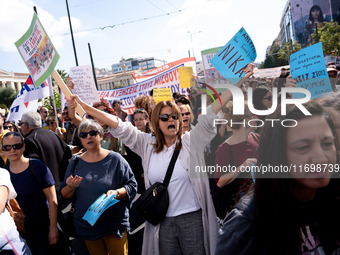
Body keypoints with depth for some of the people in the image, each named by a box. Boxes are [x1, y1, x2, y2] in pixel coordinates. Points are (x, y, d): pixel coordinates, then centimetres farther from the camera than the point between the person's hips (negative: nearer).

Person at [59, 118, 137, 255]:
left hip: (114, 224, -2)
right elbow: (64, 195, 6)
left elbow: (132, 185, -5)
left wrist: (117, 193, -23)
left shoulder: (115, 159, -5)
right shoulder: (75, 162, 4)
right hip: (87, 227, 3)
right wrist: (71, 187, -15)